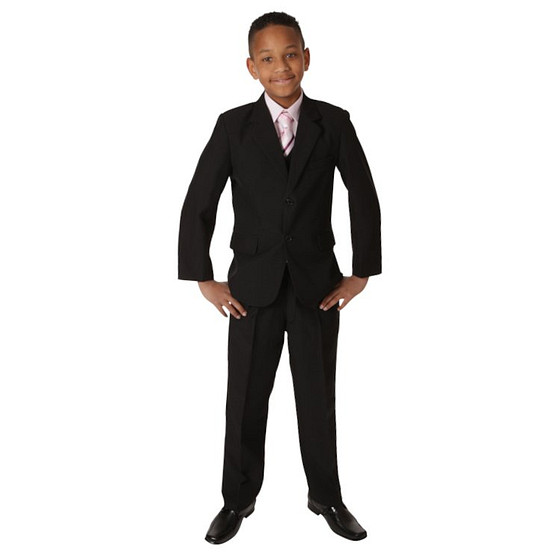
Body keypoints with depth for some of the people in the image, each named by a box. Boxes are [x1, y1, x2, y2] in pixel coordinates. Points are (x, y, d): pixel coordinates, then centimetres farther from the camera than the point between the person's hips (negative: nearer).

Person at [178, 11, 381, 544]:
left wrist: (361, 273, 2)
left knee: (318, 398, 11)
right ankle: (238, 500, 28)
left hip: (318, 284, 0)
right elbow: (197, 206, -1)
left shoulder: (333, 122, -1)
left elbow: (364, 199, 4)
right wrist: (204, 280, -4)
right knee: (245, 399, 9)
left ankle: (326, 497, 30)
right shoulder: (233, 125, -3)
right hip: (252, 285, 0)